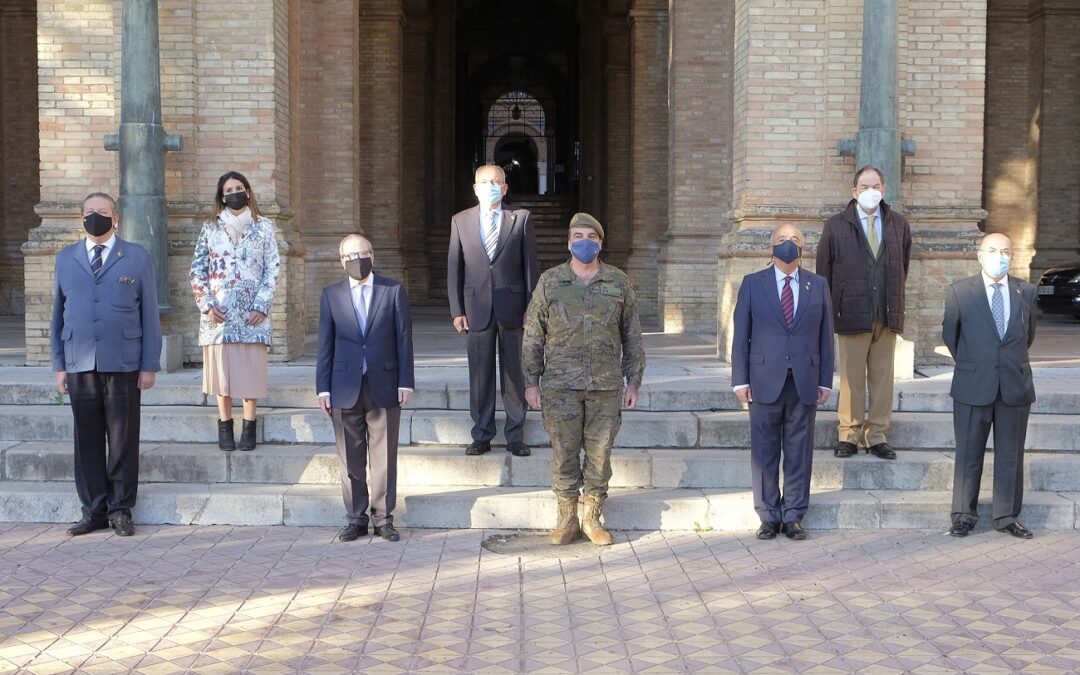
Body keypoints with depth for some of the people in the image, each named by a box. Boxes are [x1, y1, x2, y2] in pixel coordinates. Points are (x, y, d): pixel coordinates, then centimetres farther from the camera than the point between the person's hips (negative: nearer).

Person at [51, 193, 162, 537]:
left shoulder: (137, 258, 7)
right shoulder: (66, 259, 14)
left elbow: (149, 314, 5)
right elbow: (58, 314, 14)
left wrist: (149, 366, -2)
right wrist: (59, 366, 8)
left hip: (123, 366, -2)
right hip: (80, 366, 2)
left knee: (123, 441, 1)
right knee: (87, 441, 4)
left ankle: (120, 510, 10)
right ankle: (93, 511, 12)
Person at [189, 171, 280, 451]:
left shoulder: (264, 226, 8)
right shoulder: (211, 228, 10)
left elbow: (272, 269, 4)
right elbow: (197, 270, 8)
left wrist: (261, 305, -6)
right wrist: (206, 304, -4)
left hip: (252, 313, -1)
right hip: (219, 313, 1)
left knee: (251, 369, -2)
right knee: (221, 368, -1)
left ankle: (249, 426, 5)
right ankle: (225, 426, 7)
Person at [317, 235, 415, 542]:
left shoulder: (393, 291, 4)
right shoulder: (331, 295, 7)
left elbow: (404, 339, 3)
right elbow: (325, 345, 7)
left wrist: (405, 382, -3)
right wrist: (323, 387, 2)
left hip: (384, 387, -1)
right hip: (345, 389, 1)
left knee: (384, 457, 3)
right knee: (350, 459, 5)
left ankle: (383, 518, 11)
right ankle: (356, 518, 15)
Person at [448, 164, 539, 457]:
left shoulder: (520, 218, 4)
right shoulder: (461, 221, 7)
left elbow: (530, 265, 3)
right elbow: (454, 268, 7)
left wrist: (531, 308, -2)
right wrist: (457, 310, 0)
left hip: (513, 309, -1)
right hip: (477, 309, 1)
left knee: (514, 374, 5)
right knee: (480, 375, 4)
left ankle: (515, 435, 13)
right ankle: (482, 435, 13)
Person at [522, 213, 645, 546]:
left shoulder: (619, 282, 7)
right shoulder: (550, 281, 4)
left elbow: (632, 336, 10)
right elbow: (533, 336, 5)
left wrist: (633, 381, 6)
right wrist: (531, 381, 1)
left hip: (606, 385, 1)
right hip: (560, 385, -1)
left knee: (600, 454, 4)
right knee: (564, 453, 2)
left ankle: (592, 518, 16)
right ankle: (567, 519, 12)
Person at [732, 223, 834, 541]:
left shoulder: (818, 286, 9)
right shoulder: (752, 284, 5)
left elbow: (825, 336, 8)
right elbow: (741, 336, 4)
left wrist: (825, 381, 3)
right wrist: (740, 380, -2)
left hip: (805, 383, 1)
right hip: (765, 381, -1)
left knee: (799, 452, 4)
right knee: (764, 453, 2)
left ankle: (794, 517, 13)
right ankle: (769, 517, 12)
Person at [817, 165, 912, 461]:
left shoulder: (898, 225, 10)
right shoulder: (836, 226, 3)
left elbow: (903, 266, 18)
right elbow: (824, 271, 5)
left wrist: (896, 301, 13)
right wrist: (830, 310, 3)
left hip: (887, 314, 2)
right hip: (852, 312, -2)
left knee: (882, 376, 5)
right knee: (851, 377, 0)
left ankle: (877, 435, 11)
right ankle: (849, 435, 7)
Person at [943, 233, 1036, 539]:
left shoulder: (1026, 292, 5)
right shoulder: (959, 292, -2)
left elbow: (1028, 334, 17)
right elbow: (950, 335, 9)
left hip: (1015, 387, 2)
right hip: (973, 387, -2)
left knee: (1010, 455, 7)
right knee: (968, 454, 4)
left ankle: (1007, 516, 16)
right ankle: (964, 515, 13)